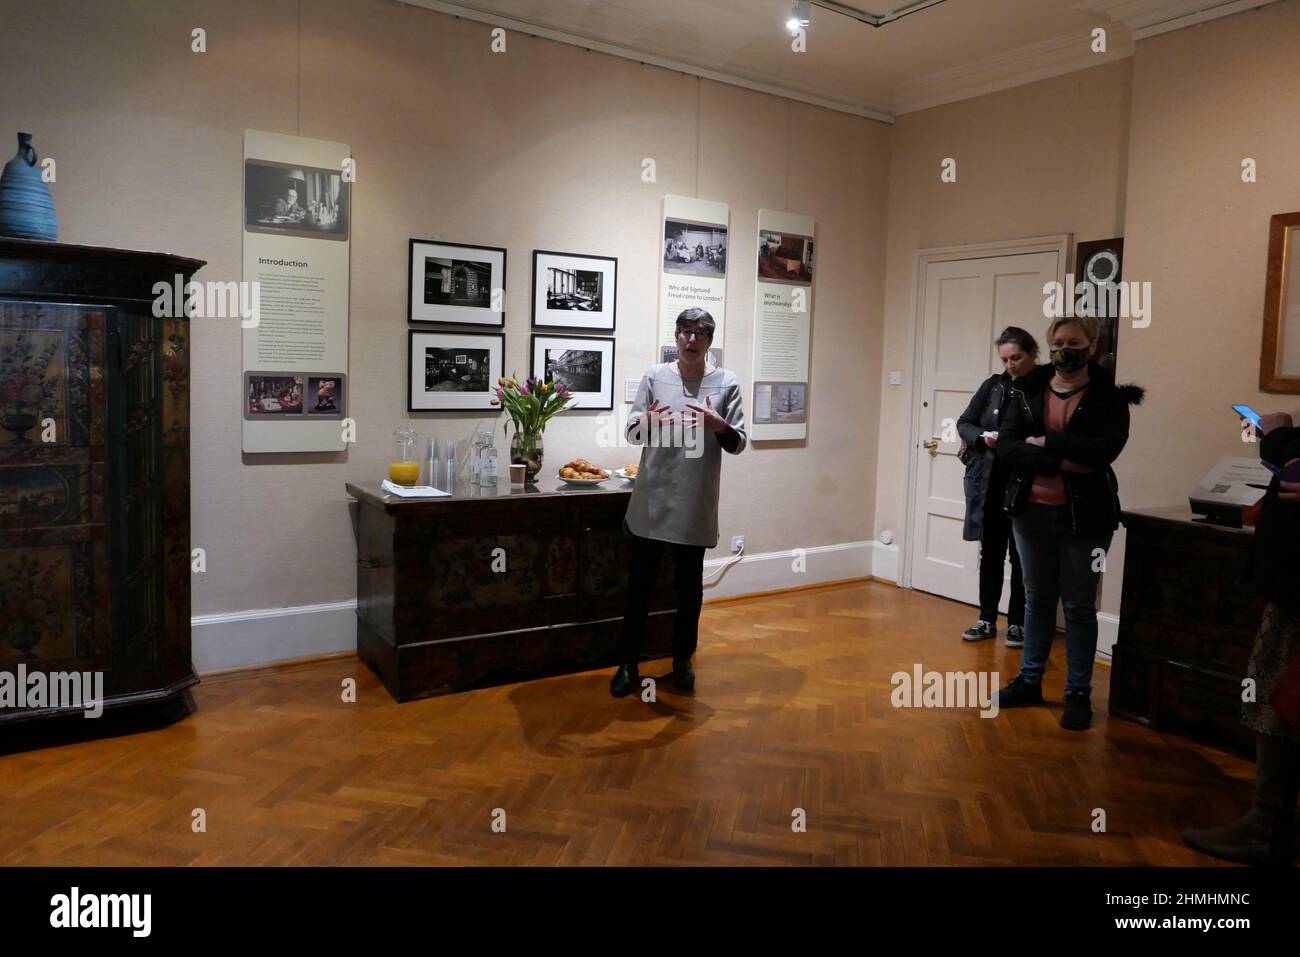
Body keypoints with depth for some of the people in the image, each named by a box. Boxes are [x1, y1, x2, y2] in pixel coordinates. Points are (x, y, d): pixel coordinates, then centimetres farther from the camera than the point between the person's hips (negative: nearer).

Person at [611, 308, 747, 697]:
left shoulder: (726, 383, 1)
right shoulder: (655, 376, 2)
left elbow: (738, 444, 0)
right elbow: (632, 433, 0)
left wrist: (718, 425, -20)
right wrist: (647, 423, -22)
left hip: (696, 504, 0)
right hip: (652, 500, 0)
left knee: (689, 586, 12)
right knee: (639, 585, 6)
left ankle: (682, 660, 28)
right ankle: (628, 665, 18)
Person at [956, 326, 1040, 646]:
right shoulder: (993, 385, 6)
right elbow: (964, 423, 9)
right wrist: (983, 437, -11)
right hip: (989, 483, 3)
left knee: (1021, 556, 6)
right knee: (990, 552, 11)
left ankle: (1017, 623, 18)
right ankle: (987, 619, 21)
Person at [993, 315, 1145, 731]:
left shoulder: (1109, 395, -4)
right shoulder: (1027, 390, 2)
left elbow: (1106, 448, -20)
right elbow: (1006, 446, -8)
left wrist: (1045, 440, -16)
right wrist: (1061, 462, -19)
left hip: (1084, 516, -3)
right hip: (1031, 511, 3)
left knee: (1079, 605, 7)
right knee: (1037, 599, 15)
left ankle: (1078, 693, 18)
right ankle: (1029, 680, 28)